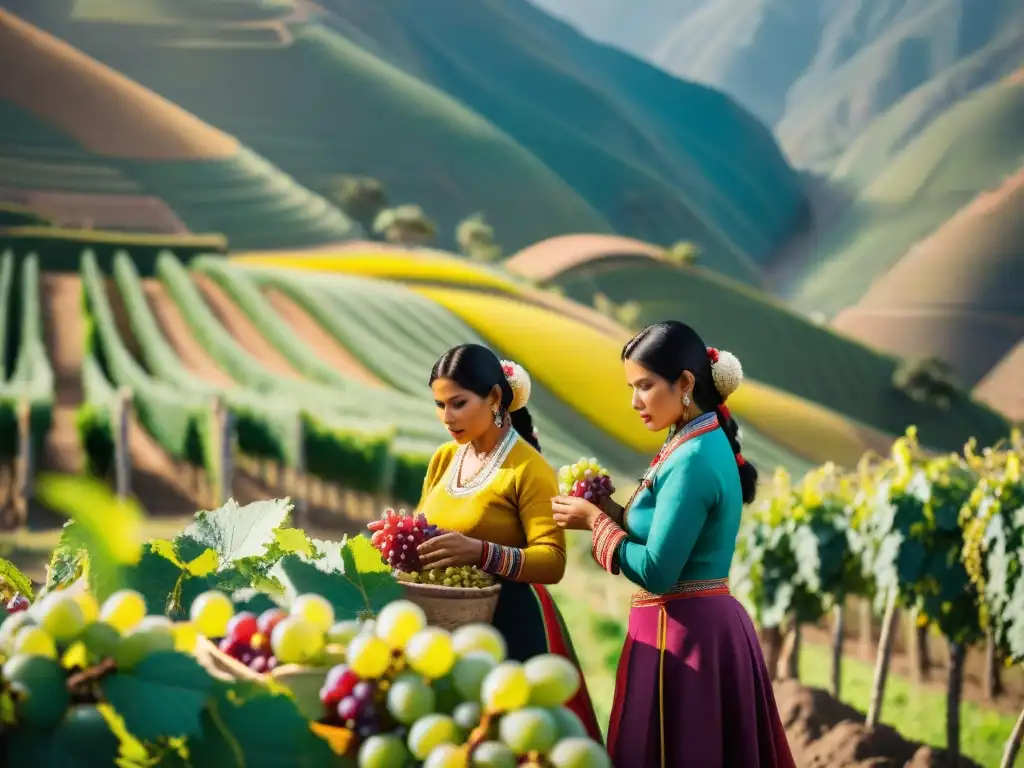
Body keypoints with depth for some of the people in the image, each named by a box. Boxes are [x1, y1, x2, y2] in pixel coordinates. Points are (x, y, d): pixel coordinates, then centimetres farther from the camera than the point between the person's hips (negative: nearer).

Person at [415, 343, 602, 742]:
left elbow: (553, 562, -21)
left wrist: (480, 552, -35)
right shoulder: (443, 459, 8)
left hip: (511, 625, -6)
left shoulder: (529, 469, -13)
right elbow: (423, 532, 16)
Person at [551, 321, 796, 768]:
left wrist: (595, 522, -9)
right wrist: (614, 513, 4)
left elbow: (657, 573, -21)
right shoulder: (706, 444, 10)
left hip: (682, 632, -10)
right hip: (709, 622, 10)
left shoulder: (691, 459, -18)